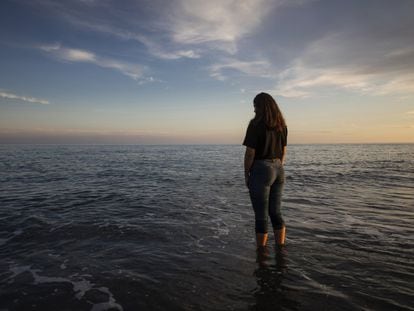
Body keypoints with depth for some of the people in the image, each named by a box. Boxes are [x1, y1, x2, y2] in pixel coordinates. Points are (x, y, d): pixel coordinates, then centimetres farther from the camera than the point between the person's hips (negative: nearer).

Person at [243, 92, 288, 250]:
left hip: (261, 170, -7)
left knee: (261, 216, 3)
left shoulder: (256, 124, -11)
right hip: (279, 170, 7)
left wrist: (246, 174, -3)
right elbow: (283, 151, 14)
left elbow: (250, 152, -13)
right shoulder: (281, 125, 9)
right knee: (275, 213, 16)